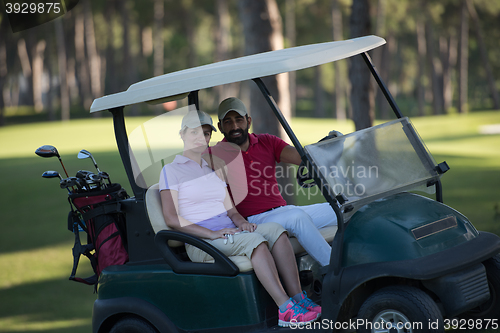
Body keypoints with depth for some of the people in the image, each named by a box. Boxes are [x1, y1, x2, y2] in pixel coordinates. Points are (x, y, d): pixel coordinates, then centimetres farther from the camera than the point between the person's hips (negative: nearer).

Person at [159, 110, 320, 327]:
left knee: (275, 230, -21)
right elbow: (171, 219, -9)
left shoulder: (214, 170, 24)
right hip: (201, 243, -6)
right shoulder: (171, 171, 2)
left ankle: (298, 298, -29)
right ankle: (286, 311, -40)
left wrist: (241, 222, -3)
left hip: (228, 234, 7)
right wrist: (211, 233, -18)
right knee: (254, 240, -32)